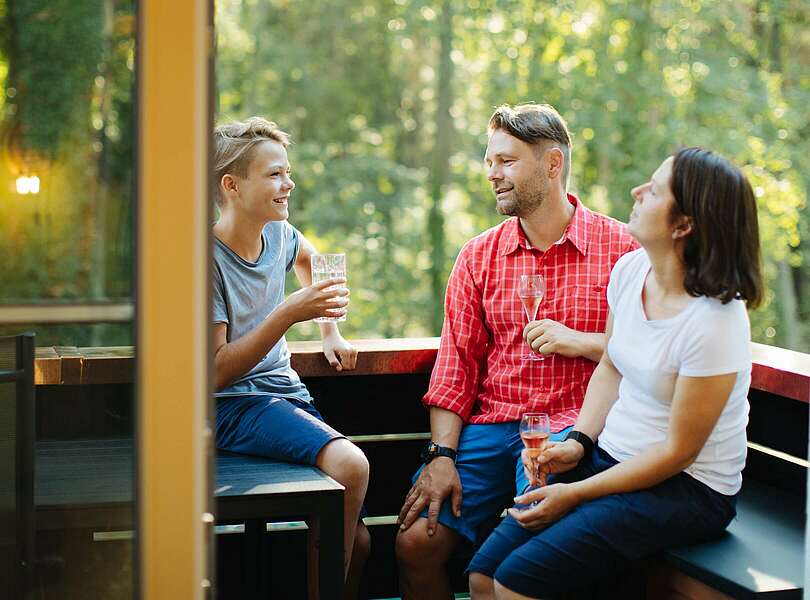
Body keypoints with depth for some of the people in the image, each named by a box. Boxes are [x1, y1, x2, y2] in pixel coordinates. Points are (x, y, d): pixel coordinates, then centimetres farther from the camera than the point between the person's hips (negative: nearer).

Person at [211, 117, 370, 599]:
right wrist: (287, 314, -23)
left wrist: (330, 330, 26)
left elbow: (309, 257, 35)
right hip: (233, 407, -7)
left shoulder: (279, 234, 8)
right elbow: (216, 372, -16)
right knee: (350, 464, -31)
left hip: (289, 395, 7)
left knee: (359, 540, -7)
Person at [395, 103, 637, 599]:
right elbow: (456, 366, 7)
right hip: (488, 426, 3)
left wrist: (581, 342, -11)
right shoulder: (479, 256, 12)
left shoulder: (618, 246, 2)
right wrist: (441, 455, -4)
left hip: (571, 428, -3)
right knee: (415, 544, -14)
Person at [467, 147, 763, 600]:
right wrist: (580, 442, -1)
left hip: (686, 489, -7)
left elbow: (677, 451, -18)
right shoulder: (630, 269, -1)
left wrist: (575, 495, -15)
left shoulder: (715, 321, -24)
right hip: (611, 457, 7)